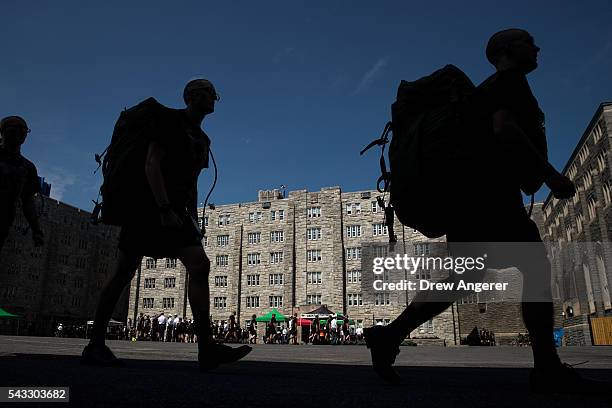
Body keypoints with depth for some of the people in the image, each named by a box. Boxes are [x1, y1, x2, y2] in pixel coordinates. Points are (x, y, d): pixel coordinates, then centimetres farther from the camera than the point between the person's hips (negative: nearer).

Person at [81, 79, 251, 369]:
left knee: (200, 266, -11)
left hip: (175, 212, 7)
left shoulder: (202, 139, 21)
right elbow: (151, 163, -14)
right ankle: (94, 346, 11)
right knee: (124, 273, -3)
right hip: (148, 205, -7)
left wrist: (193, 222, 16)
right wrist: (165, 209, -23)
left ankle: (206, 349, -16)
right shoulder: (169, 119, -2)